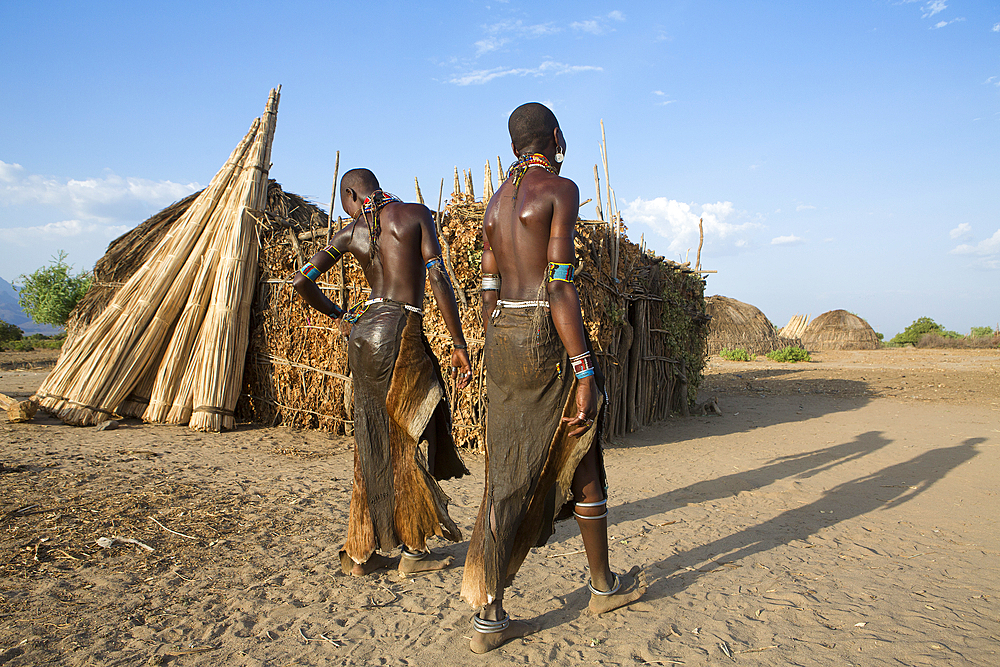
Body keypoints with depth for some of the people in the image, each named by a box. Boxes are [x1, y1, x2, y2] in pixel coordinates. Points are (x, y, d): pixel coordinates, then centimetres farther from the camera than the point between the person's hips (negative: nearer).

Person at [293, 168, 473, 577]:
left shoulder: (351, 234, 10)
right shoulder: (416, 214, 0)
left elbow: (301, 280, 10)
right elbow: (437, 277, -10)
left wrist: (342, 316, 23)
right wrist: (458, 344, -8)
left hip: (364, 333, 5)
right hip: (401, 334, -5)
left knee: (373, 444, 13)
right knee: (405, 442, 5)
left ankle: (361, 552, 20)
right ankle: (413, 550, 15)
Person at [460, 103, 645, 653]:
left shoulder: (496, 202, 17)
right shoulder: (561, 190, -7)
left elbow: (489, 291, 16)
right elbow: (560, 285, -17)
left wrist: (497, 363, 21)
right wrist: (584, 372, -17)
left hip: (502, 339, 7)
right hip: (548, 337, -7)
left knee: (508, 475, 7)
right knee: (583, 462, 12)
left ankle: (488, 615, 9)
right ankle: (603, 585, 29)